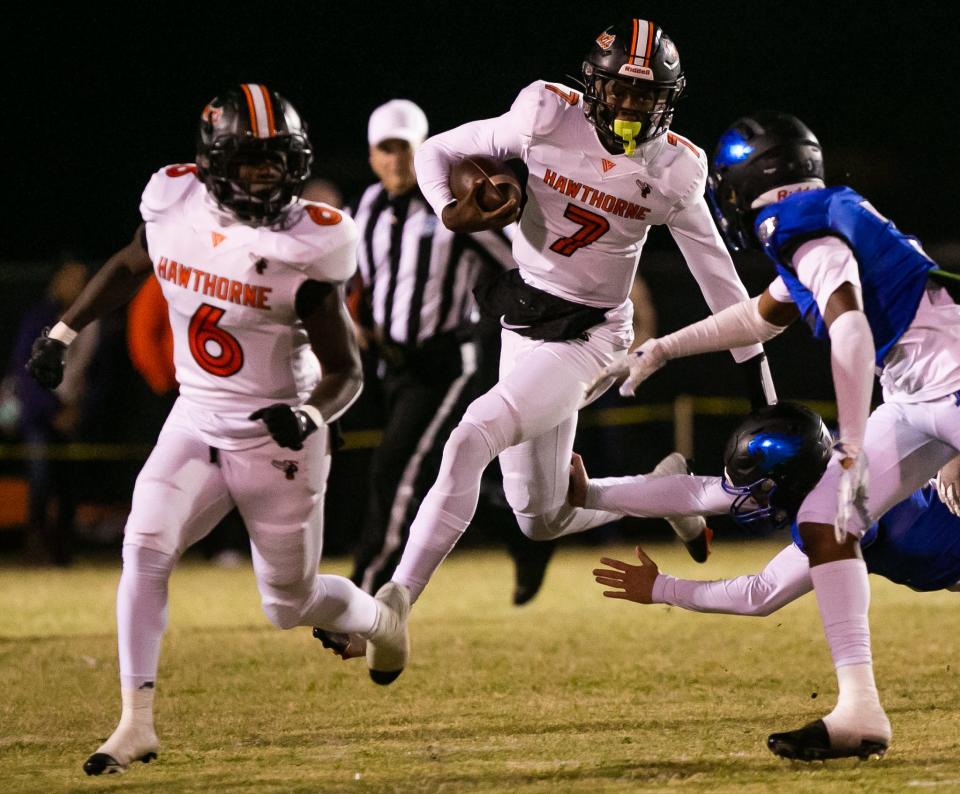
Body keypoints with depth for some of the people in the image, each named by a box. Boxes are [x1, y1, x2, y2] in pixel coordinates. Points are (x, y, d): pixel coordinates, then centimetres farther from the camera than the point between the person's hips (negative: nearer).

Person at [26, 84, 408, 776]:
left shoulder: (307, 247, -19)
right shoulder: (175, 204, -9)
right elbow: (130, 266, 16)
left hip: (277, 438, -3)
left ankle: (380, 615, 42)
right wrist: (63, 332, 15)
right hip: (196, 425, 3)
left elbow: (345, 372, -13)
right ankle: (137, 723, -13)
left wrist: (310, 415, -33)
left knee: (290, 604, 8)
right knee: (146, 550, -18)